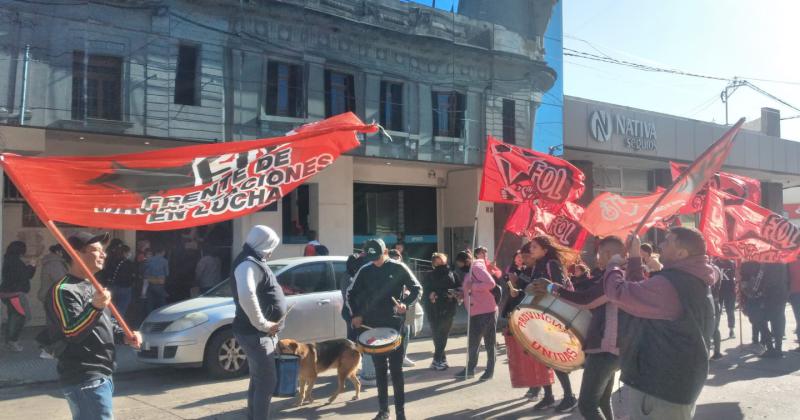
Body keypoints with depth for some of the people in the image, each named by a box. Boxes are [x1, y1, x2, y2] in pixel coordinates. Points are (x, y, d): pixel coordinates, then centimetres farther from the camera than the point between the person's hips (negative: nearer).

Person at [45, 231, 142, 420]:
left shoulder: (91, 286, 17)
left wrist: (124, 336, 6)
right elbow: (72, 332, -27)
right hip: (85, 380, -10)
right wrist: (95, 307, -42)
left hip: (102, 376, 10)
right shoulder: (64, 290, -15)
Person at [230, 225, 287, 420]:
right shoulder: (249, 263, -18)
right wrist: (262, 324, -27)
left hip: (260, 333, 10)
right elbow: (246, 296, -37)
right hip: (255, 333, -10)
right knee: (267, 381, -6)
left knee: (259, 380, 18)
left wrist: (268, 325, 15)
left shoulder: (254, 262, 15)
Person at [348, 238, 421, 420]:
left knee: (396, 368, -1)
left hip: (394, 324, -3)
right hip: (373, 325, 3)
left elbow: (417, 289, -1)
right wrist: (356, 314, -2)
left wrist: (405, 303, -18)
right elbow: (351, 294, 11)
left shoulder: (399, 268, -4)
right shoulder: (365, 271, 3)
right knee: (380, 368, 10)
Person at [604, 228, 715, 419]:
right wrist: (636, 259, 12)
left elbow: (620, 293, -22)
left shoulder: (669, 284, -25)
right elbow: (645, 292, 18)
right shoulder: (695, 281, 9)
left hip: (659, 386, -10)